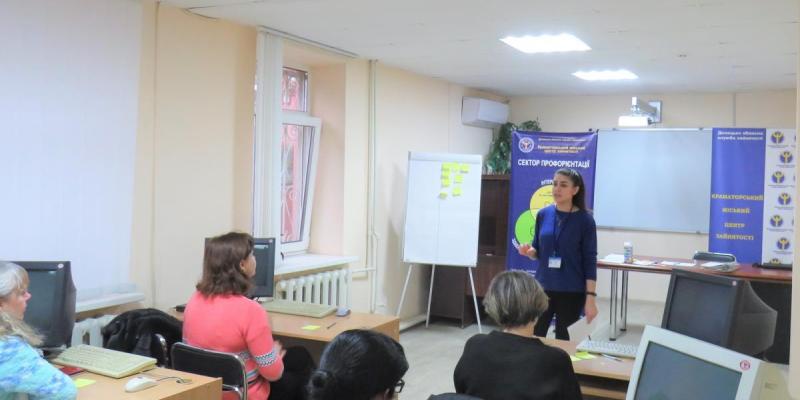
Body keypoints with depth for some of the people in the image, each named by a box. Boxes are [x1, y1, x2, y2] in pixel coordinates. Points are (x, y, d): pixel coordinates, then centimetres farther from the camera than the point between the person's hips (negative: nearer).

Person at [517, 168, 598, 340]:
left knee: (563, 340, 6)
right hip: (543, 288, 3)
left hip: (571, 292, -3)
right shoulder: (543, 214, 2)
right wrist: (529, 251, -12)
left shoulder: (584, 220, -8)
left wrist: (590, 297, -13)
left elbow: (590, 261, -8)